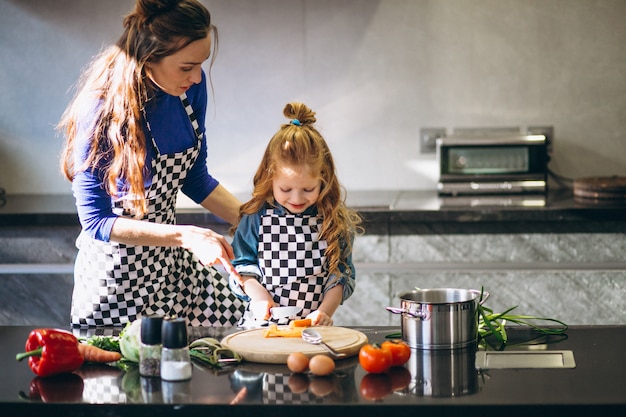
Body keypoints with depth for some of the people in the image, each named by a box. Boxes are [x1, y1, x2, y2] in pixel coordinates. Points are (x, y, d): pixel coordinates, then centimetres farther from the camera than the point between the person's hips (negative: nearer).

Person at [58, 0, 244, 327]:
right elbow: (95, 221, -21)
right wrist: (185, 236, -29)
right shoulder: (101, 113, -26)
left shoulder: (191, 87, -7)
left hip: (173, 262, 6)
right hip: (116, 270, -6)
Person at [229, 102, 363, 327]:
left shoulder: (335, 222, 3)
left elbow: (341, 275, 7)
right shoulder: (256, 218, 3)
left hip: (313, 326, 1)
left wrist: (326, 311, -8)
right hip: (261, 323, 0)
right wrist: (259, 295, -8)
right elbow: (242, 266, 10)